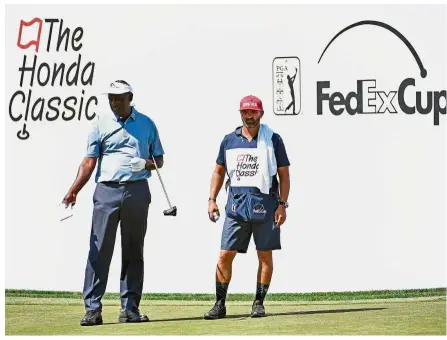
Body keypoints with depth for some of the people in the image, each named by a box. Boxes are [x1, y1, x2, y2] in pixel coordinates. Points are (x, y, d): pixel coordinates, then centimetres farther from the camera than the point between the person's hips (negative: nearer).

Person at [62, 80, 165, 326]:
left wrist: (145, 163, -7)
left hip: (137, 192, 2)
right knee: (99, 249, -7)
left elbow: (159, 160, 16)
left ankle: (129, 308, 11)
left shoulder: (146, 124, 11)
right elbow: (89, 161, -1)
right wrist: (74, 190, -14)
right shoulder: (100, 125, 6)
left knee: (133, 252, 6)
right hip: (107, 190, -2)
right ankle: (92, 309, -7)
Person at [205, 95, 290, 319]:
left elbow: (284, 174, 2)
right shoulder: (229, 140, 10)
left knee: (265, 255, 2)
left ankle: (259, 303, 12)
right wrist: (212, 199, 8)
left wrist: (282, 204, -7)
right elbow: (219, 171, 18)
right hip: (236, 206, 2)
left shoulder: (273, 140, 2)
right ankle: (220, 305, 4)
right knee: (225, 256, -2)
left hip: (265, 206, -2)